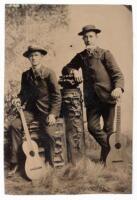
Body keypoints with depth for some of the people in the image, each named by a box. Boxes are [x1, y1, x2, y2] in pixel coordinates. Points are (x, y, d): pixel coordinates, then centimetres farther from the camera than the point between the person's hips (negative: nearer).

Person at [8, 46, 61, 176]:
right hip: (31, 109, 5)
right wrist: (19, 99, -5)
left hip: (46, 109, -4)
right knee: (15, 125, -18)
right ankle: (14, 162, -9)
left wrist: (53, 113, -16)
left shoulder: (49, 73, -7)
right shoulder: (25, 75, 8)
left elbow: (56, 95, -8)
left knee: (45, 135, -22)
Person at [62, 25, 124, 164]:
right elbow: (65, 69, 17)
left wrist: (118, 88, -25)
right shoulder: (80, 56, 13)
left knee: (108, 129, 4)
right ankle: (111, 149, 18)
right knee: (92, 127, -6)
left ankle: (105, 158, 25)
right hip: (91, 98, 3)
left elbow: (117, 74, -5)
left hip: (107, 96, -3)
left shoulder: (105, 54, 2)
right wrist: (73, 70, -7)